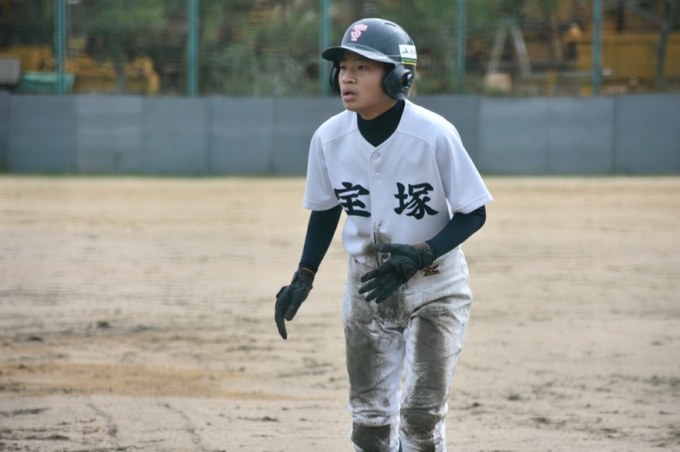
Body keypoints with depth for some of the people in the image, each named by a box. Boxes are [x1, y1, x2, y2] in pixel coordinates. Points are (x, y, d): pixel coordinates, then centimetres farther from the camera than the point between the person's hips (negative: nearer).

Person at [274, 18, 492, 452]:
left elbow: (474, 214, -13)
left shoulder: (434, 134, -22)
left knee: (421, 416, -9)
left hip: (433, 287, -4)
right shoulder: (330, 138, -9)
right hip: (368, 286, 4)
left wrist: (418, 256, -26)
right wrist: (303, 279, 0)